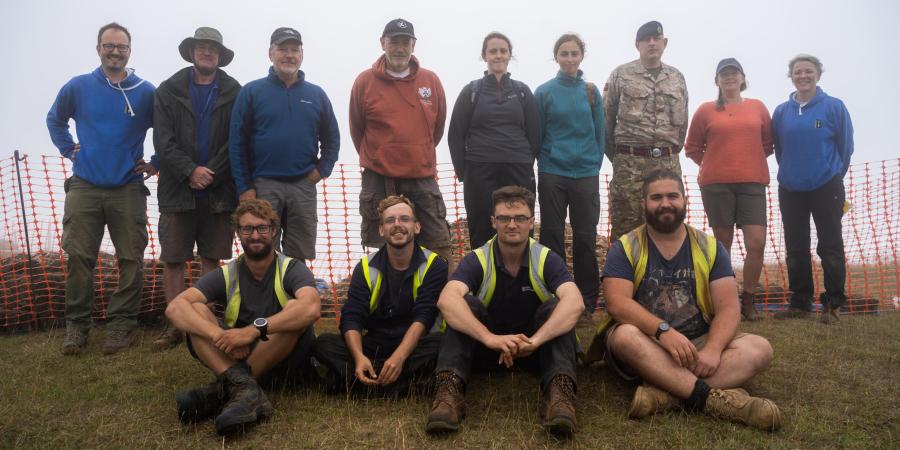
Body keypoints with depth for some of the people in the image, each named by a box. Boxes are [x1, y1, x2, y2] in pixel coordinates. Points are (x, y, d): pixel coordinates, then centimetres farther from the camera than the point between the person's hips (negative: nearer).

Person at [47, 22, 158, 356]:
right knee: (78, 257, -1)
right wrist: (68, 150, 11)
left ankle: (122, 323, 8)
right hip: (84, 187, 1)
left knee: (131, 260, -1)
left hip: (129, 189, -1)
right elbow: (54, 120, 23)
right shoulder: (78, 87, 6)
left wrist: (156, 163, 5)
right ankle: (76, 324, 10)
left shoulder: (145, 91, 1)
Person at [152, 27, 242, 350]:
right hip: (177, 189, 1)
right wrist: (190, 171, -12)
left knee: (211, 258, 6)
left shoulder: (234, 93, 4)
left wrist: (210, 174, -10)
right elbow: (163, 141, 0)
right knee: (173, 259, 3)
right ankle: (175, 324, 12)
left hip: (219, 190, -1)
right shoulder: (168, 91, 8)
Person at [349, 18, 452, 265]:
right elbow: (356, 129, 9)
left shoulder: (431, 80, 3)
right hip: (378, 181, -1)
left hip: (423, 179, 2)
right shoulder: (365, 81, -1)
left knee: (439, 245, 4)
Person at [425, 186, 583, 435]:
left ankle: (559, 391, -40)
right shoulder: (476, 260, -13)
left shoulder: (547, 259, -12)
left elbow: (574, 303, -31)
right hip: (487, 347, 0)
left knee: (555, 308, -27)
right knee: (466, 303, -26)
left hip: (536, 348, 0)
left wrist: (534, 340, -46)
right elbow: (447, 300, -34)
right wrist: (491, 338, -49)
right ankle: (449, 388, -38)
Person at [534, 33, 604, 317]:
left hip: (586, 175, 1)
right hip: (552, 175, -1)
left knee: (586, 238, 5)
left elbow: (599, 133, 9)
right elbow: (536, 135, 4)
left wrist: (595, 164, 5)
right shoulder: (544, 92, 1)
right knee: (552, 238, 5)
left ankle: (588, 301, 15)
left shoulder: (591, 92, 6)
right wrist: (544, 162, 4)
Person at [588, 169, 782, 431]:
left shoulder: (710, 248, 5)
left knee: (759, 350, -22)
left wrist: (712, 350, -23)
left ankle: (664, 394, -36)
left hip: (698, 343, 3)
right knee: (625, 335, -35)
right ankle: (713, 397, -37)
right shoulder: (625, 248, -2)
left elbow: (728, 309, -3)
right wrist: (663, 330, -31)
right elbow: (616, 301, -16)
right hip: (647, 344, -3)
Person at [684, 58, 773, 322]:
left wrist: (750, 162, 9)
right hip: (716, 184, -1)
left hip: (752, 183, 1)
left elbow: (768, 144, 18)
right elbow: (692, 148, 10)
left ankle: (748, 300, 7)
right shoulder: (706, 110, 5)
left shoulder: (758, 107, 10)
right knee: (723, 243, 5)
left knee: (757, 242, -9)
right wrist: (714, 165, 6)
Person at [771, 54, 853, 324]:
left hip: (826, 188, -3)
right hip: (790, 190, 3)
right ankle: (800, 302, 17)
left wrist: (833, 175, 5)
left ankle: (833, 304, 8)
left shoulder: (834, 107, -3)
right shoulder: (781, 112, 5)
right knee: (796, 249, 7)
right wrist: (792, 173, 12)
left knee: (830, 247, 0)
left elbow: (846, 146, 2)